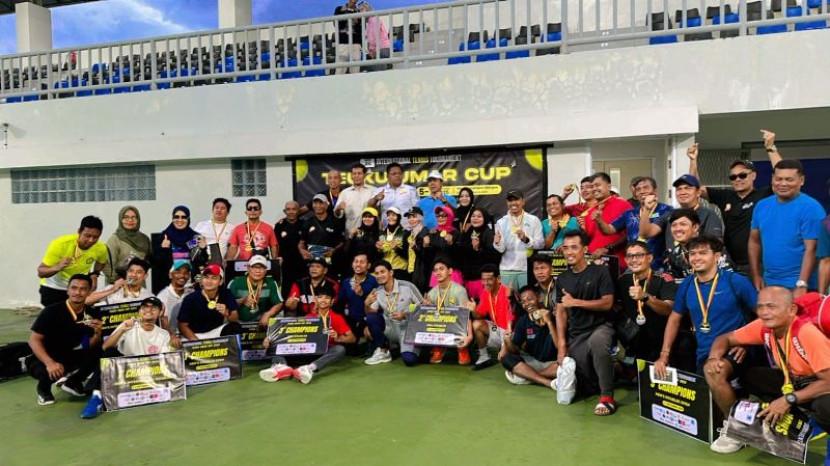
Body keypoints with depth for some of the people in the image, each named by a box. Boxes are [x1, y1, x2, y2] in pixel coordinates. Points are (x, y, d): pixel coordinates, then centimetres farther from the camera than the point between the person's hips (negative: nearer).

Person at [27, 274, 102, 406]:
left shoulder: (90, 314, -6)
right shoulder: (52, 311, -19)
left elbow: (91, 347, -3)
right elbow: (34, 340, -18)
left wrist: (97, 333, -26)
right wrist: (50, 363, -31)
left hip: (71, 358, 4)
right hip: (45, 360, -4)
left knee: (100, 352, -20)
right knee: (51, 372, -37)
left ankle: (72, 381, 5)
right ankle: (43, 388, 2)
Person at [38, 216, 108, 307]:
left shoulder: (100, 249, -17)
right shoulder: (60, 244, -27)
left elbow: (102, 262, 10)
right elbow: (40, 272, -24)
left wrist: (94, 274, -8)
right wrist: (57, 268, -44)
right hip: (53, 289, -3)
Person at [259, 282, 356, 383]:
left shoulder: (337, 318, 4)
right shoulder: (309, 316, 11)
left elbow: (352, 338, -3)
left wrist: (338, 338, -24)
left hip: (327, 351, -3)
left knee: (340, 349, -35)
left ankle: (310, 368, -53)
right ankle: (280, 366, -44)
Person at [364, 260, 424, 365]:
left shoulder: (407, 286, -13)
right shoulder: (377, 292, 0)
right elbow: (370, 313, -4)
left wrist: (405, 315, -21)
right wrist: (367, 304, -25)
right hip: (391, 329, 4)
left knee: (409, 360, -28)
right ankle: (383, 352, -7)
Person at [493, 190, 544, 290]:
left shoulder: (533, 220, 3)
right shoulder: (501, 222, 6)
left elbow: (541, 244, -3)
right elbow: (501, 249, 0)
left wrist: (526, 239, -20)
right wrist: (497, 243, -22)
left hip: (528, 269, -1)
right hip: (507, 270, 1)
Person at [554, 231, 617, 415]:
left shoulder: (600, 272, -5)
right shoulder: (562, 279, 8)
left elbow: (607, 303, -13)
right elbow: (560, 312, 6)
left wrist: (575, 302, -14)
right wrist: (561, 344, -3)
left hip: (600, 326, -4)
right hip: (576, 334, 5)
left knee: (597, 341, -41)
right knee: (582, 387, 0)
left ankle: (607, 396, -27)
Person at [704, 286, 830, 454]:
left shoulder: (808, 334, -30)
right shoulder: (763, 326, -12)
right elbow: (726, 338, 1)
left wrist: (788, 400, -30)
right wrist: (713, 358, -20)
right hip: (788, 381, 5)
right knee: (717, 369, -12)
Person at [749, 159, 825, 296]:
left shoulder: (811, 208, -11)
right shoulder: (762, 205, 5)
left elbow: (811, 249, -16)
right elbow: (754, 241, 10)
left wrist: (802, 284, -21)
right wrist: (756, 276, 5)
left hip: (797, 285, -6)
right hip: (768, 282, 6)